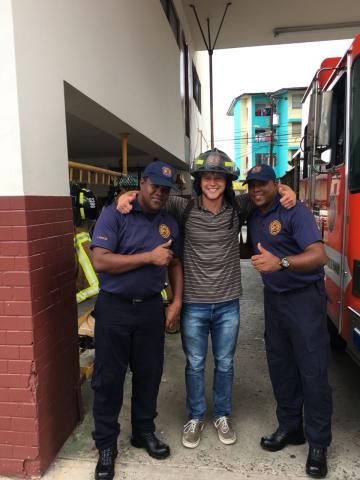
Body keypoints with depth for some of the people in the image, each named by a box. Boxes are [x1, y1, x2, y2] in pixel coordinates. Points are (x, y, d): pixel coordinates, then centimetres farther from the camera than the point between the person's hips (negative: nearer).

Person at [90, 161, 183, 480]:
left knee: (149, 373, 15)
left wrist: (177, 301, 4)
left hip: (151, 307, 5)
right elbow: (101, 261, -20)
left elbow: (175, 263, 15)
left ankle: (144, 432, 36)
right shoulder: (114, 215, -10)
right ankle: (106, 445, 26)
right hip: (114, 308, -4)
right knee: (109, 377, 7)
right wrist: (149, 257, -19)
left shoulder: (170, 223, 7)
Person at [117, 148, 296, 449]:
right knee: (195, 365, 15)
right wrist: (128, 195, -19)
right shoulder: (184, 209, -9)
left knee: (225, 364, 17)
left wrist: (286, 190, -11)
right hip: (194, 304, -1)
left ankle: (222, 416, 40)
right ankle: (195, 418, 36)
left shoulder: (239, 208, -5)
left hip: (228, 304, 1)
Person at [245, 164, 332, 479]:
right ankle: (289, 426, 29)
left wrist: (280, 262, -43)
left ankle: (318, 444, 13)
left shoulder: (295, 211, -15)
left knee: (312, 371, -1)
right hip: (273, 299, 7)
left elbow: (318, 255, -28)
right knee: (280, 367, 13)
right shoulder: (253, 217, 5)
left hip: (304, 298, -6)